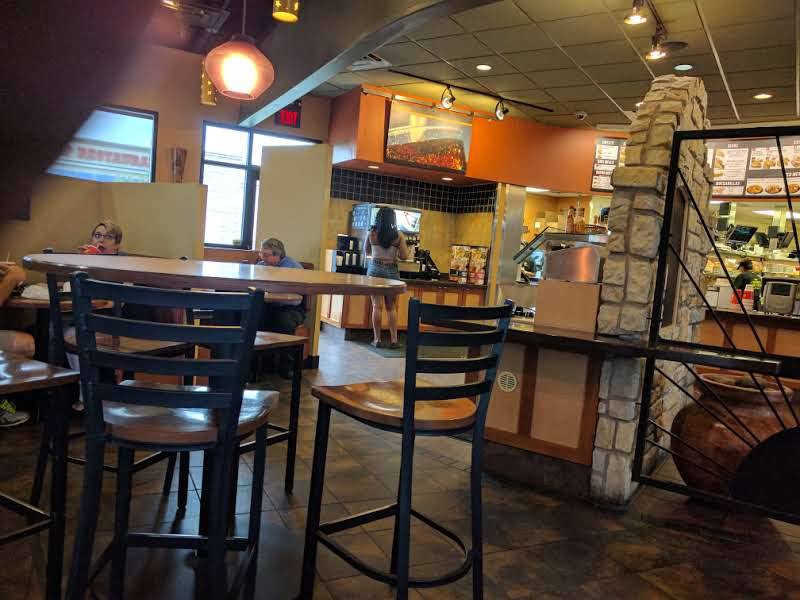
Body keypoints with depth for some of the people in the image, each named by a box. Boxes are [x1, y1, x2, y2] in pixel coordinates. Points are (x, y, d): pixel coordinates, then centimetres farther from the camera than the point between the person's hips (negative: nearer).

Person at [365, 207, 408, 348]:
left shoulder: (372, 233, -1)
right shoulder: (398, 235, -5)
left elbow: (367, 251, 12)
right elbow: (404, 256, -3)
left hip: (375, 268, 0)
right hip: (392, 270, 0)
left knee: (377, 306, 3)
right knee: (391, 307, 8)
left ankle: (377, 339, 5)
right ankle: (393, 339, 8)